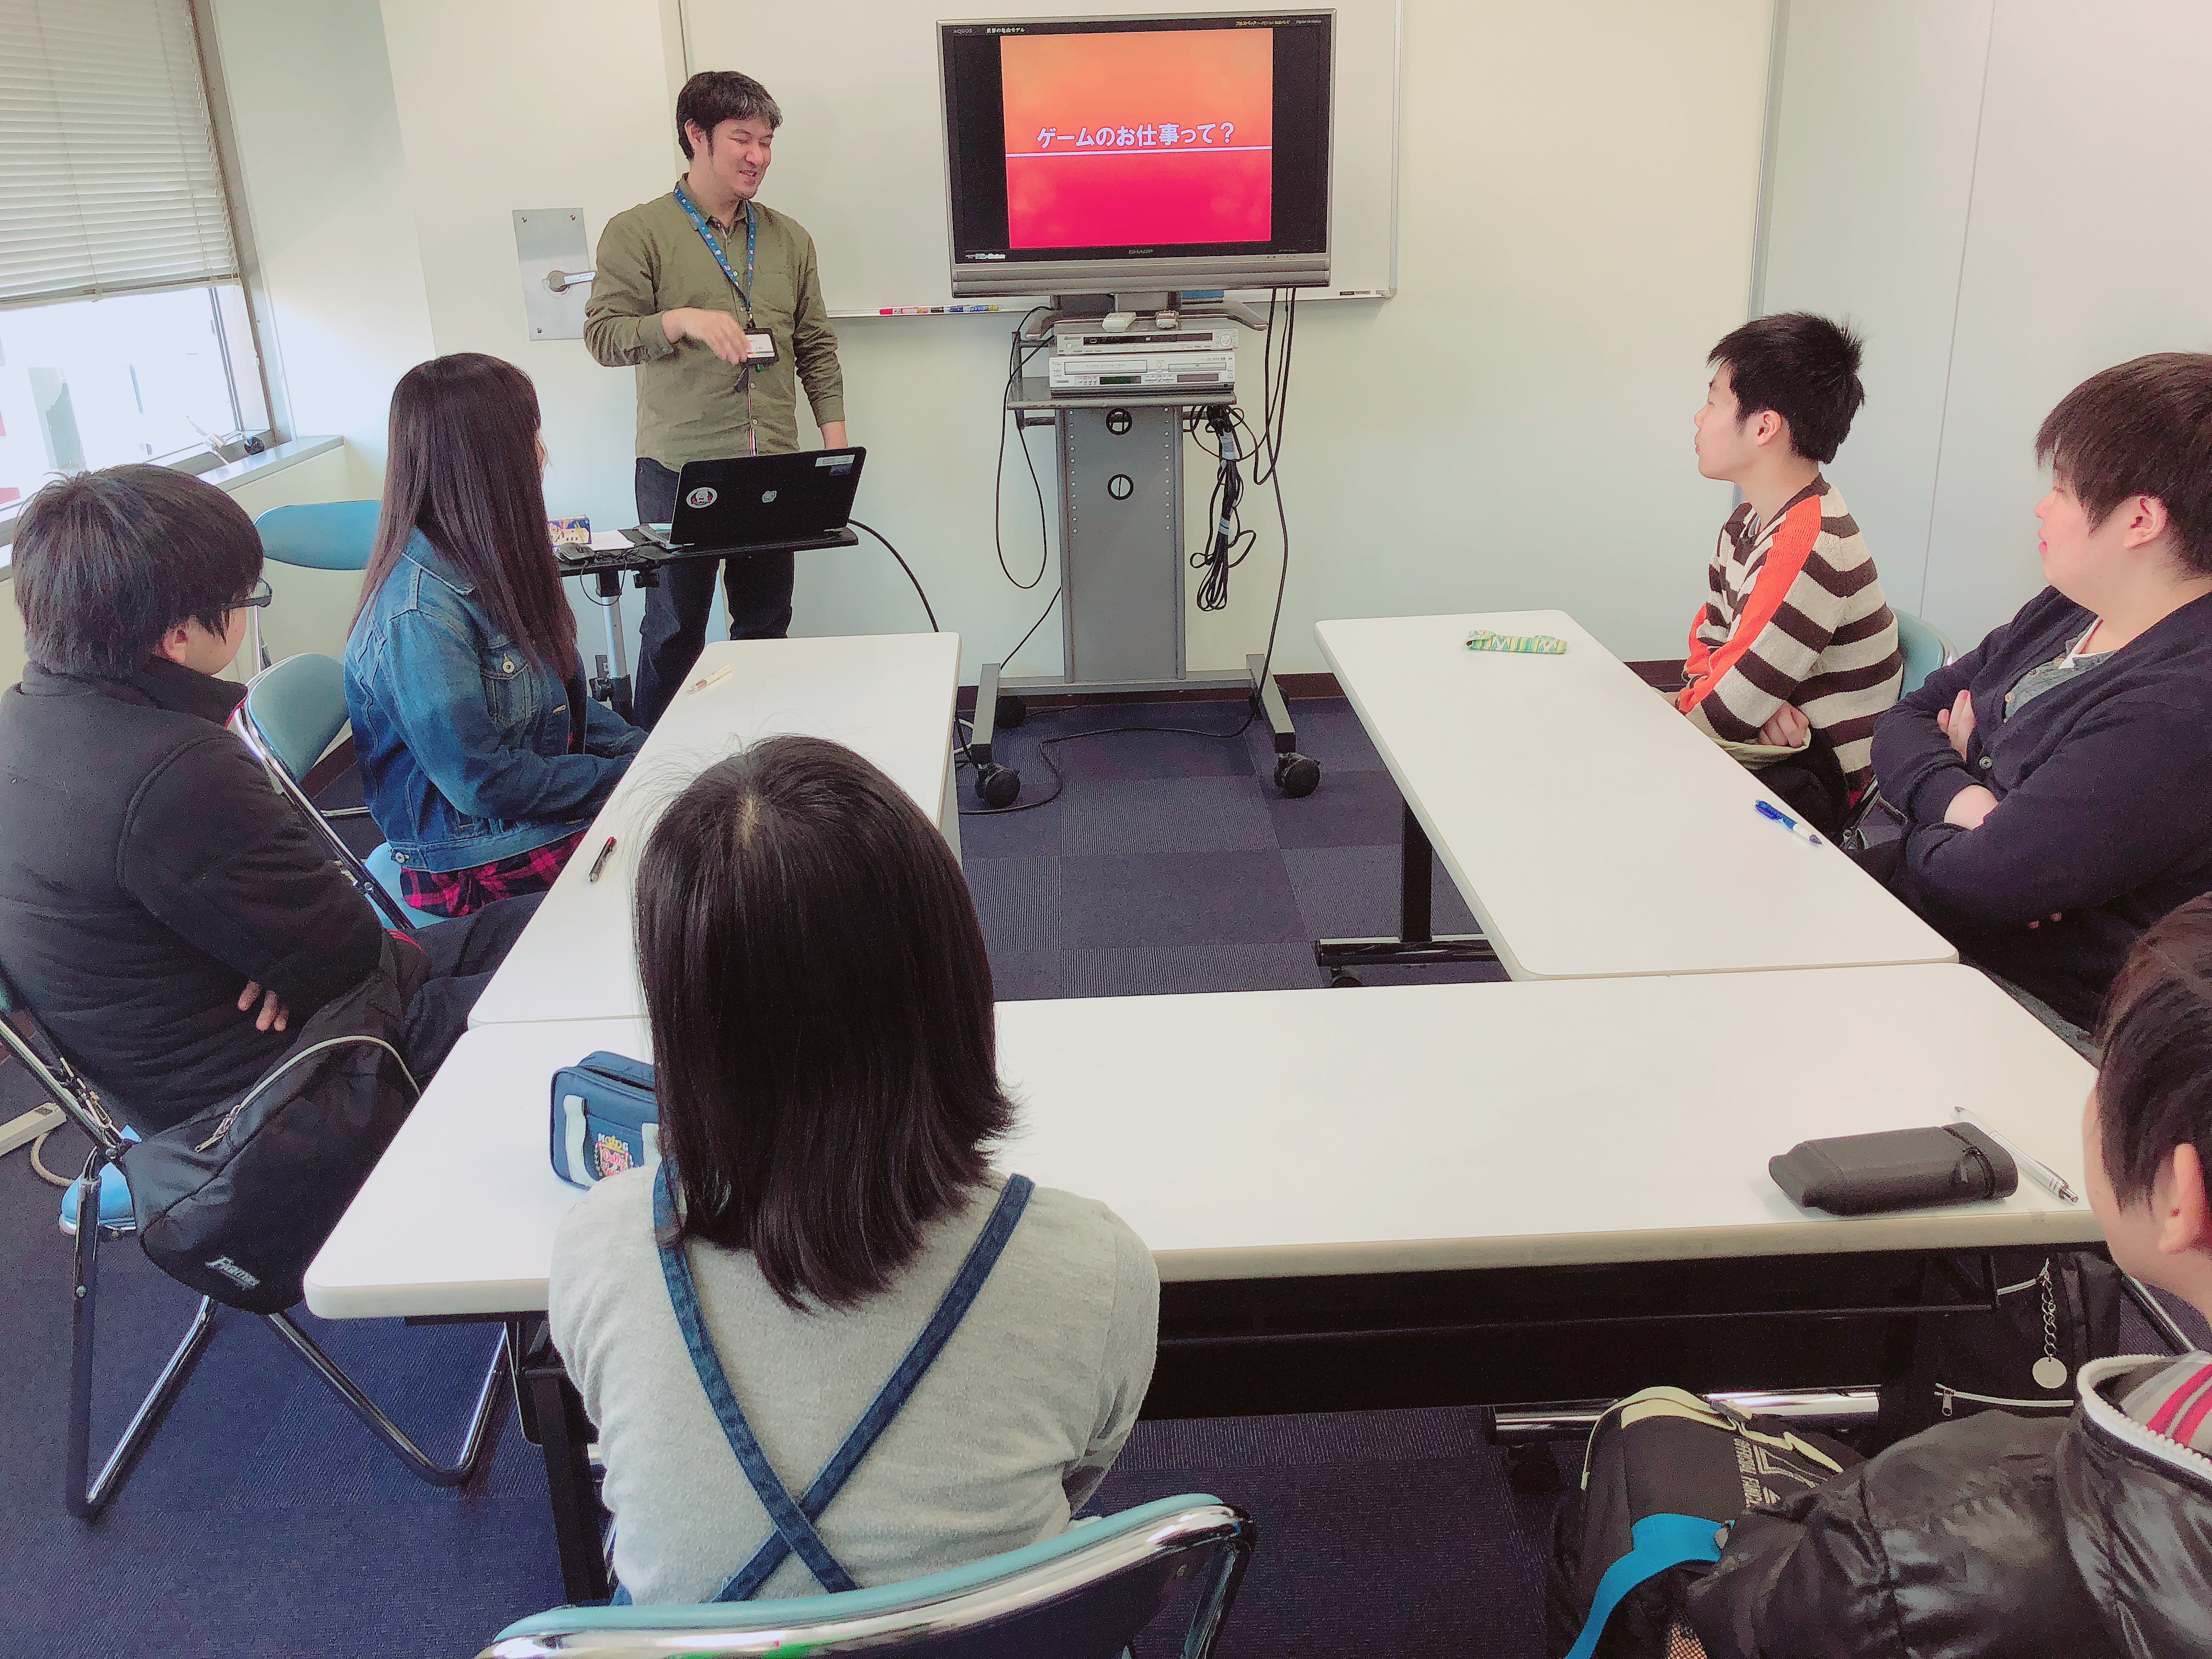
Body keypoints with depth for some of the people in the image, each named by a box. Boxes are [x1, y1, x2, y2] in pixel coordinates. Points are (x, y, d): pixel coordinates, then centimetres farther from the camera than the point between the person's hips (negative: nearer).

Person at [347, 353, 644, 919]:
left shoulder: (484, 564, 3)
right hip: (485, 862, -9)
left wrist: (644, 751, 0)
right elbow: (485, 781, -22)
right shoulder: (420, 613, -25)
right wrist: (626, 779, -15)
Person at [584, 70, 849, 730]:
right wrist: (682, 320, -23)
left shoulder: (789, 238, 13)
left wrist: (835, 437, 6)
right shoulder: (638, 232, -1)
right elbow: (603, 335, -6)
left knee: (765, 624, 10)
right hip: (680, 467, -4)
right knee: (675, 628, 3)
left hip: (774, 469, 4)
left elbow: (816, 346, 15)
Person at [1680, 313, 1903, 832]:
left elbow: (1726, 710, -25)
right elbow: (1710, 634, 8)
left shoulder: (1810, 548, -27)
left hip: (1814, 779, -8)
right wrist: (1754, 699, -12)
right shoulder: (1751, 519, 5)